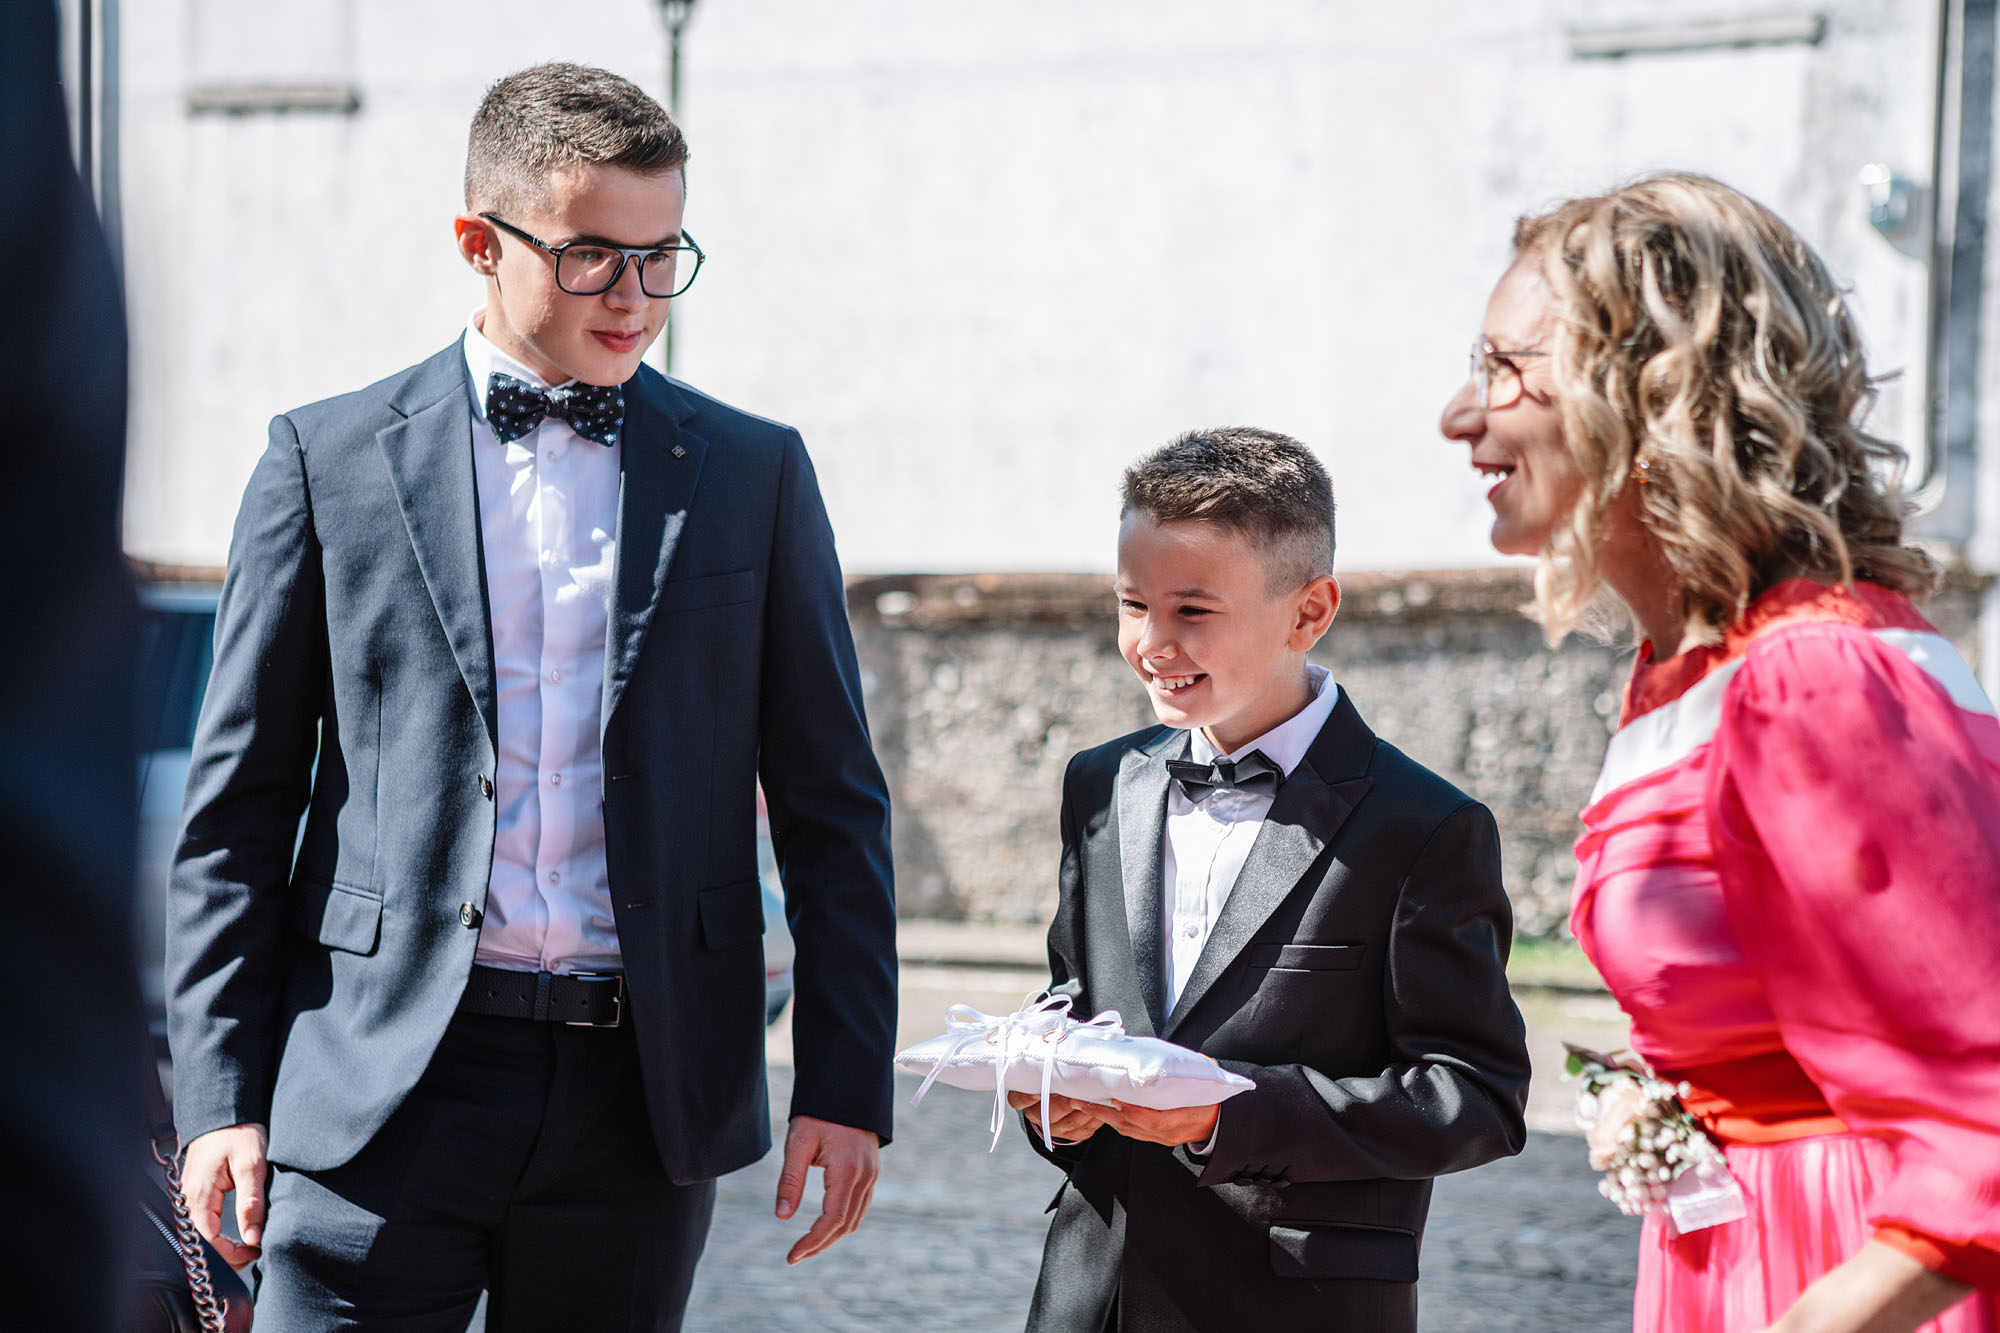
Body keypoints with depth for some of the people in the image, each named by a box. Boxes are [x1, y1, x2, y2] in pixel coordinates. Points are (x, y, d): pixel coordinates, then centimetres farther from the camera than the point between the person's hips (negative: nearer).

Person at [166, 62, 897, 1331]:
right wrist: (224, 1095, -1)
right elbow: (238, 808, 6)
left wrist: (846, 1087, 3)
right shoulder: (332, 459, 5)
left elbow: (832, 808, 10)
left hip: (642, 1090, 1)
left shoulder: (753, 474, 9)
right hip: (384, 1084, -1)